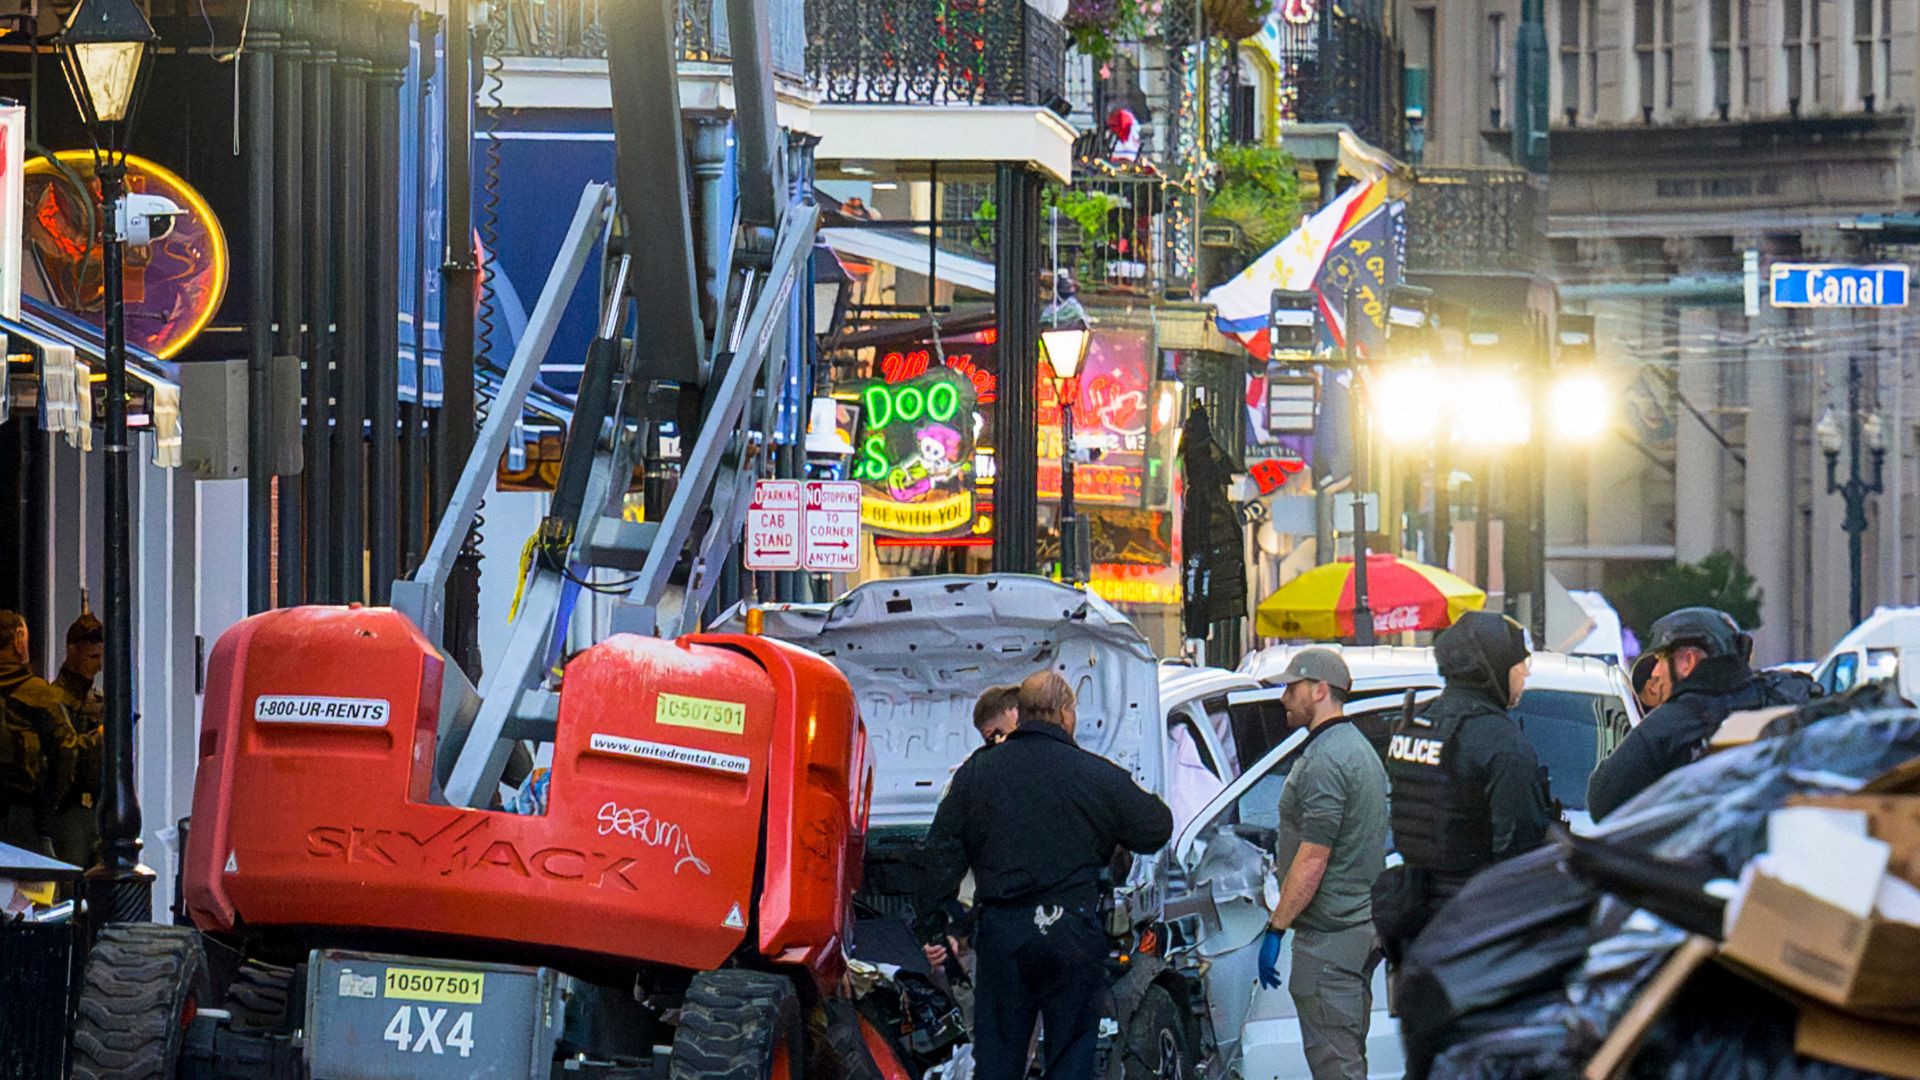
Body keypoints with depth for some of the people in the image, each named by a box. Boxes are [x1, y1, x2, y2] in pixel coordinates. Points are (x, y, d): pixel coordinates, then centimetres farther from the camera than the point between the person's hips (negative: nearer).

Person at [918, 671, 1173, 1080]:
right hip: (1072, 933, -2)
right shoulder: (1098, 775, -4)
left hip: (1001, 931, 2)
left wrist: (933, 926, 8)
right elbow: (1156, 830, 6)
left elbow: (943, 851, 4)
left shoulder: (977, 772, 4)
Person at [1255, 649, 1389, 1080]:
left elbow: (1313, 859, -20)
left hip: (1329, 937, -11)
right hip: (1363, 923, 11)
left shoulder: (1325, 761, -17)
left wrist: (1276, 928, -18)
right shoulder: (1360, 748, 17)